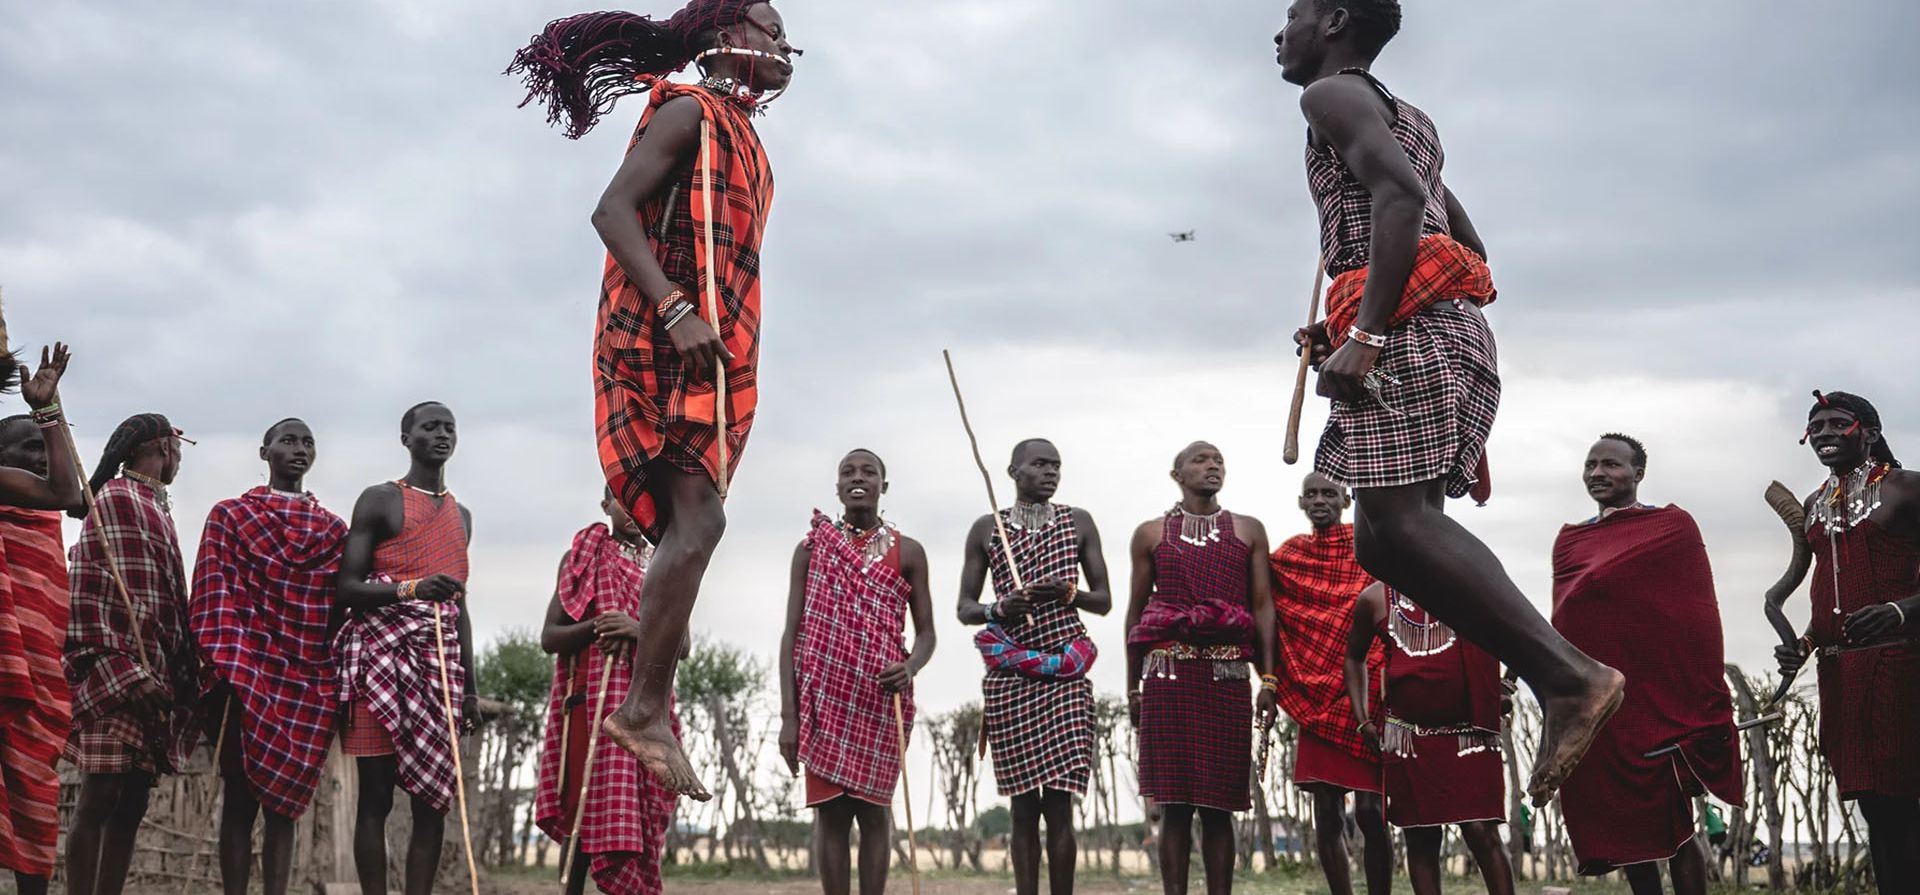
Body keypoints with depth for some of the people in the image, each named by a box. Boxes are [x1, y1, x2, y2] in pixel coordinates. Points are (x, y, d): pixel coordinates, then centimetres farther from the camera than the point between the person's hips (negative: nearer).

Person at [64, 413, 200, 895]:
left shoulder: (156, 504, 21)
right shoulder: (116, 498, -6)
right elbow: (89, 590, -14)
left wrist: (183, 674, 19)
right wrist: (122, 672, -22)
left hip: (152, 673, 9)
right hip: (115, 674, -9)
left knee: (133, 799, 6)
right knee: (101, 795, -9)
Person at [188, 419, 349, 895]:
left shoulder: (332, 529, 15)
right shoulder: (229, 516, 8)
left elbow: (338, 608, 10)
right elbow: (214, 595, -1)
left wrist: (339, 683, 4)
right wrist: (224, 668, -12)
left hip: (307, 684, 2)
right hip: (245, 674, -2)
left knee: (284, 802, 3)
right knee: (240, 797, -2)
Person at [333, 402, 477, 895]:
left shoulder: (461, 515, 21)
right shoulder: (379, 500, 2)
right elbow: (347, 588, -5)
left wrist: (469, 686, 17)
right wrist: (410, 588, -23)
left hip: (440, 660, 6)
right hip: (381, 653, -6)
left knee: (435, 797, 1)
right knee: (377, 793, -6)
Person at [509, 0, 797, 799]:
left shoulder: (741, 137, 24)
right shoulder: (690, 111, -4)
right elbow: (613, 210, -15)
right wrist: (676, 311, -25)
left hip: (709, 350, 9)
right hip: (666, 344, -9)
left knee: (689, 528, 6)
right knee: (698, 519, -17)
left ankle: (650, 709, 9)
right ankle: (644, 709, -16)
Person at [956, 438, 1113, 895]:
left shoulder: (1078, 522, 9)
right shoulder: (986, 529, 8)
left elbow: (1104, 601, 11)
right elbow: (964, 608, 9)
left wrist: (1069, 594, -10)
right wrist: (998, 610, -12)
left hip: (1066, 675, 0)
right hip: (1009, 676, 0)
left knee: (1058, 803, -7)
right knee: (1023, 802, 0)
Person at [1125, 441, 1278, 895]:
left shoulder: (1249, 531, 15)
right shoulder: (1151, 534, 13)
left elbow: (1262, 605, 8)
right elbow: (1136, 612, 13)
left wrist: (1268, 679, -1)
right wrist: (1133, 687, 8)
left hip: (1227, 676, 1)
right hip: (1168, 674, 0)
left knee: (1218, 805, 1)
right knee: (1174, 803, -3)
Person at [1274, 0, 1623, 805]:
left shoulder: (1333, 94, 2)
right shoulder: (1407, 119, 31)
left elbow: (1400, 194, -17)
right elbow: (1473, 251, 29)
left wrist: (1366, 334, -23)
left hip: (1407, 327, -9)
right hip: (1456, 328, 9)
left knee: (1399, 520, -18)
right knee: (1382, 538, 7)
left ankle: (1574, 677, -28)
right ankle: (1558, 680, -3)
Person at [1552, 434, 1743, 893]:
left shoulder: (1675, 526, 0)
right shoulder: (1569, 540, 13)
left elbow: (1699, 616, -5)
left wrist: (1708, 706, -11)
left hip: (1661, 698, -4)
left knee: (1673, 825, -2)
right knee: (1626, 826, 10)